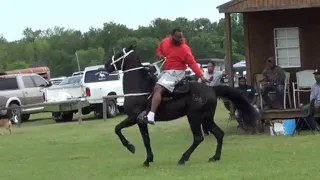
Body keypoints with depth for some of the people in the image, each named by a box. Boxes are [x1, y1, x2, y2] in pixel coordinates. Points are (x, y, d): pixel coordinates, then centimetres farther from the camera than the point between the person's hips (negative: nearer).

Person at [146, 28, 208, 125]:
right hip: (164, 71, 8)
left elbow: (192, 63, -16)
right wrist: (160, 55, -4)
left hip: (175, 72, -8)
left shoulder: (184, 49, -15)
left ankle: (151, 115, -38)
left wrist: (201, 75, -26)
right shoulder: (165, 42, 2)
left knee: (157, 89, -26)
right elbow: (158, 50, 21)